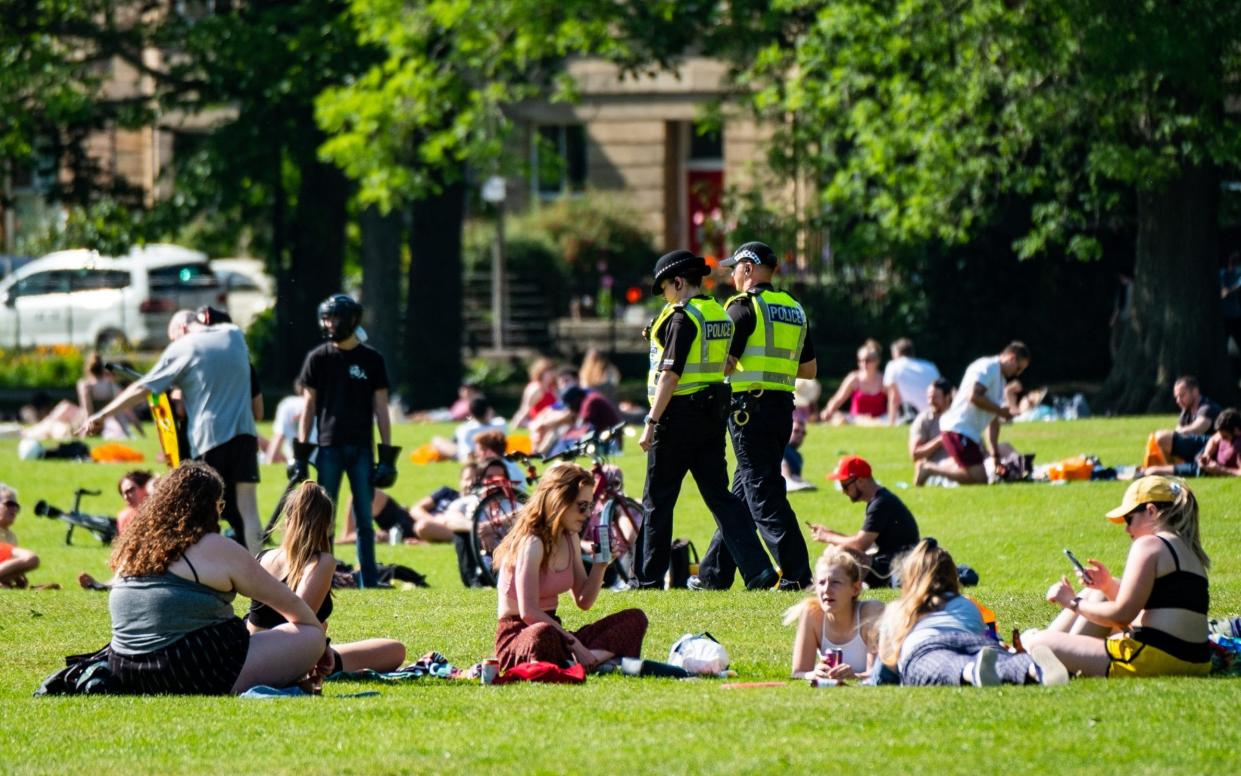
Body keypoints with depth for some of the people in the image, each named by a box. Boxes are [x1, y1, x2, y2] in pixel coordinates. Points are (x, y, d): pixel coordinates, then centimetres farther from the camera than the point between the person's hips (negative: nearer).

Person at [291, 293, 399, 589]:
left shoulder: (371, 359, 5)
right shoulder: (318, 358, 5)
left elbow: (380, 409, 5)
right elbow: (309, 406, 5)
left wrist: (387, 456, 0)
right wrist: (301, 453, -1)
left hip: (361, 448, 0)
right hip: (329, 447, 0)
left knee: (365, 520, 2)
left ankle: (369, 582, 6)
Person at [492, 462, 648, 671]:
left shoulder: (571, 539, 11)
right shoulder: (532, 544, -17)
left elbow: (583, 602, 15)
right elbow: (528, 612, -24)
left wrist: (600, 564, 0)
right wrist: (574, 644, -24)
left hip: (553, 630, 9)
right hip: (517, 637, -9)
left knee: (634, 619, -6)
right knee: (542, 635, -46)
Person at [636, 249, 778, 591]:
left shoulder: (682, 317, -15)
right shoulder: (721, 314, 11)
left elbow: (670, 374, -20)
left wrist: (651, 422, -20)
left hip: (680, 414, -8)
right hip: (713, 415, 8)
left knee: (657, 500, 4)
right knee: (720, 495, 7)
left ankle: (648, 578, 11)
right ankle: (757, 569, -5)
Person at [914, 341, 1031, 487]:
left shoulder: (1001, 380, 21)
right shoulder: (988, 367, -9)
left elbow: (993, 420, 22)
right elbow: (974, 396, -24)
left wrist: (995, 454, 17)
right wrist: (1001, 410, -12)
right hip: (958, 430, -10)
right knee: (979, 477, -16)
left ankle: (929, 467, 14)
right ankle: (930, 469, -7)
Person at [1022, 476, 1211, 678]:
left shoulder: (1149, 545, -9)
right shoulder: (1188, 551, 20)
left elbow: (1122, 615, -12)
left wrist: (1073, 603, 0)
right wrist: (1109, 585, 12)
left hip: (1155, 659, -11)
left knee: (1035, 644, -11)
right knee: (1096, 593, 30)